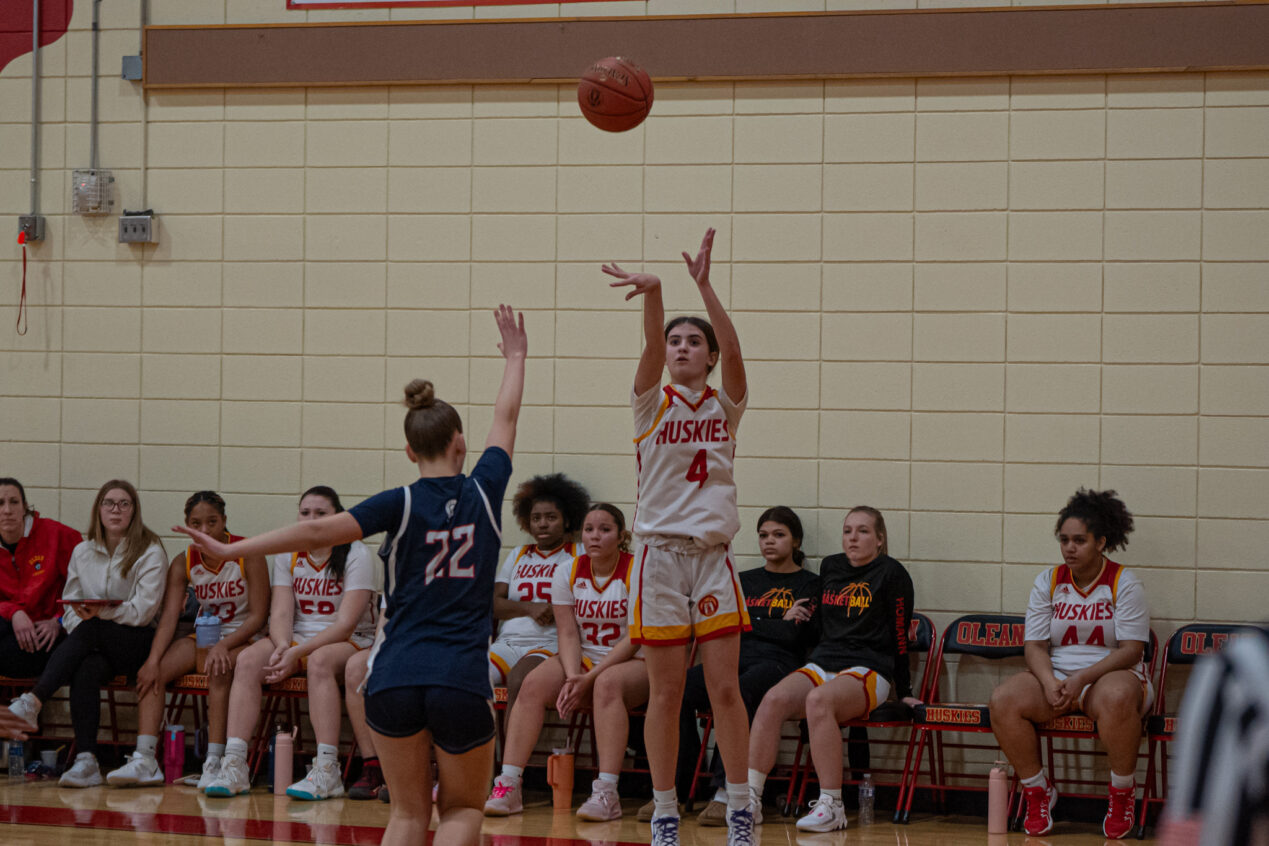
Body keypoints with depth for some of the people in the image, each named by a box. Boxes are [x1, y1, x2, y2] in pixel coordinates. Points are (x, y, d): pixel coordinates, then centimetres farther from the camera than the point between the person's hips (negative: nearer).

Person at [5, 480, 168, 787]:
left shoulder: (150, 552, 0)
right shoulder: (82, 552, 14)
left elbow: (143, 611, -10)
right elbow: (69, 606, 11)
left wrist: (102, 612, -25)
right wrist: (80, 621, -13)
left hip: (137, 641, -3)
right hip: (94, 645, 3)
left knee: (91, 630, -35)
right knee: (88, 668, -34)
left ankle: (32, 701, -42)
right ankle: (86, 761, -43)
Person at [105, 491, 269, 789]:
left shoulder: (248, 554, -10)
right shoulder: (183, 563, 2)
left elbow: (258, 616, -12)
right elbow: (170, 615, -8)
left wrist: (222, 646, -26)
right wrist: (153, 660, -24)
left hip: (240, 639, -5)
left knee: (219, 670, -37)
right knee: (152, 671, -20)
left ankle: (214, 762, -37)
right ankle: (144, 760, -26)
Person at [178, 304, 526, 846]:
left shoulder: (402, 504, -1)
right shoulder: (484, 492, 3)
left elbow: (318, 530, -9)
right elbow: (505, 419, 20)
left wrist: (231, 550, -5)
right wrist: (515, 358, 36)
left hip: (395, 679, 0)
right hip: (462, 681, 0)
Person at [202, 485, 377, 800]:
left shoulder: (356, 555, -8)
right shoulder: (288, 555, 8)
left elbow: (346, 623, -16)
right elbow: (281, 612, -1)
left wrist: (298, 653, -25)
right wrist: (282, 646, -24)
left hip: (350, 642, -5)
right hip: (297, 639, 5)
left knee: (319, 660, -38)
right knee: (248, 660, -24)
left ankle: (327, 772, -41)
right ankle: (234, 766, -30)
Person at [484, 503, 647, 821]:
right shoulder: (568, 573, 4)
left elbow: (635, 639, -14)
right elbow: (568, 634, 0)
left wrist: (589, 678, -21)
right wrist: (573, 677, -19)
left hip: (633, 663, -4)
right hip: (582, 661, 4)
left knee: (607, 683, -38)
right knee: (534, 684, -24)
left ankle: (606, 793, -42)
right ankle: (508, 786, -29)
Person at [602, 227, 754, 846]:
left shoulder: (725, 405, 7)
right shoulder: (652, 402, 3)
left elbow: (734, 348, -11)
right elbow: (651, 346, -16)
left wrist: (704, 284, -23)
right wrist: (652, 293, -36)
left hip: (713, 557, 1)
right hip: (661, 556, -1)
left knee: (725, 687, -1)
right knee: (665, 693, 2)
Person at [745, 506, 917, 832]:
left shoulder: (891, 574, 0)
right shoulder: (830, 567, 17)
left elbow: (899, 636, 0)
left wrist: (904, 693, 1)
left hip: (868, 671, -5)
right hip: (821, 664, 5)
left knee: (819, 701, -37)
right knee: (773, 699, -26)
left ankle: (831, 806, -36)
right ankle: (750, 797, -30)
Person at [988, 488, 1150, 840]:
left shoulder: (1124, 583, -3)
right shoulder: (1047, 582, 7)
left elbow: (1131, 650, -10)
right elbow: (1035, 645, 4)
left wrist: (1082, 679, -23)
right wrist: (1049, 683, -18)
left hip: (1111, 674, -4)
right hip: (1056, 675, 4)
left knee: (1116, 698, -41)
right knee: (1003, 701, -25)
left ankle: (1122, 797, -19)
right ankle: (1038, 793, -7)